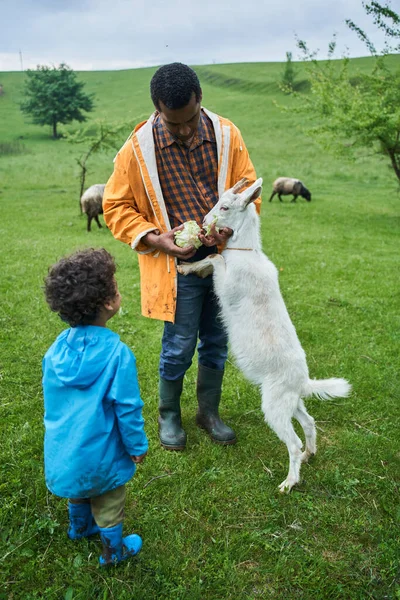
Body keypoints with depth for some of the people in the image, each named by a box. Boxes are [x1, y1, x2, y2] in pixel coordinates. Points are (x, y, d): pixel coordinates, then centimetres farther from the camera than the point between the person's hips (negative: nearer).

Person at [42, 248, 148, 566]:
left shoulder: (58, 347, -11)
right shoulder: (117, 353, -29)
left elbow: (52, 396, 3)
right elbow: (127, 408, -21)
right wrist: (138, 447, -5)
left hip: (63, 444, 6)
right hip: (99, 451, -6)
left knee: (80, 490, 33)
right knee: (108, 503, 19)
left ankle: (79, 527, 58)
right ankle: (113, 550, 41)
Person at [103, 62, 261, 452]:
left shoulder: (225, 135, -4)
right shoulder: (138, 148, -10)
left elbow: (248, 187, 5)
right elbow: (116, 207, -2)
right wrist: (154, 238, -16)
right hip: (177, 265, -3)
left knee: (216, 343, 14)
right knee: (179, 347, 4)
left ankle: (209, 412, 36)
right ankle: (168, 415, 31)